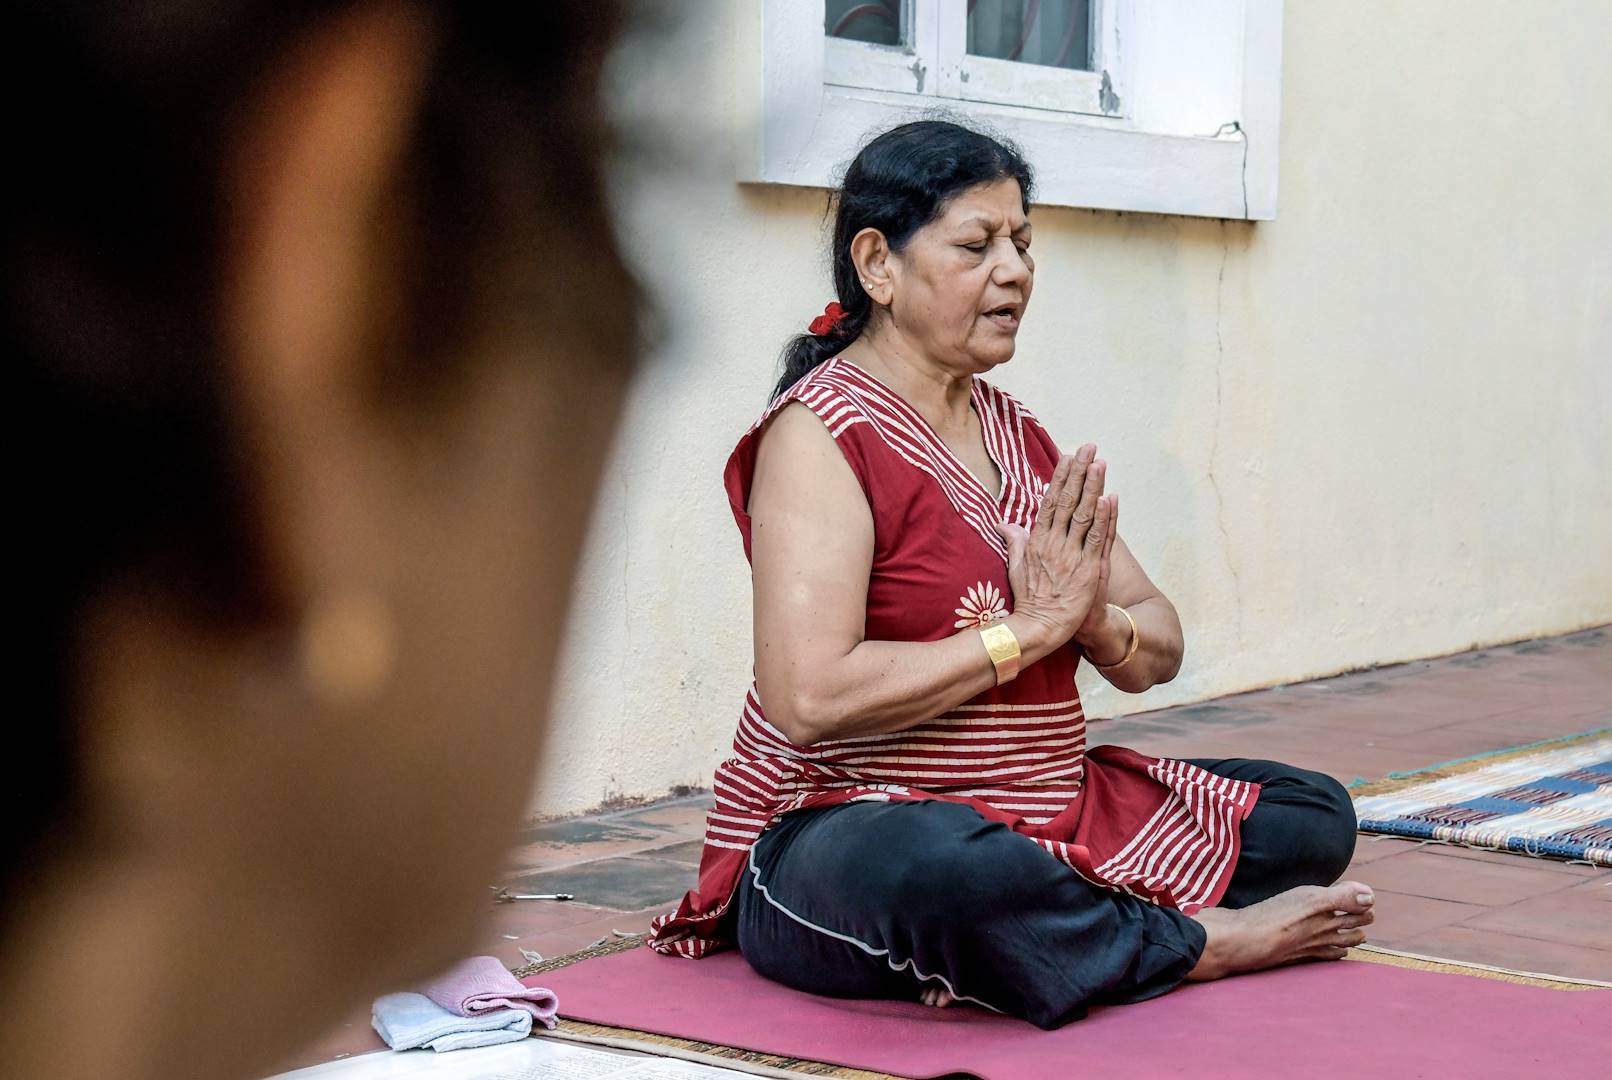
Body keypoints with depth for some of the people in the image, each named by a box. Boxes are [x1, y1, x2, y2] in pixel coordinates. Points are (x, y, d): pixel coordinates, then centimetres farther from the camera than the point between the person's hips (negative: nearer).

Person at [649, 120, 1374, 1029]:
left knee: (1312, 813, 6)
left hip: (1052, 814, 8)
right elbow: (811, 698, -24)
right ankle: (1204, 943, -14)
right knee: (958, 871, -41)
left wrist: (1099, 625, -11)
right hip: (842, 839, -8)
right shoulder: (822, 430, -11)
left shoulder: (1015, 433, 13)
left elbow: (1159, 654, 13)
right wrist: (1029, 629, -17)